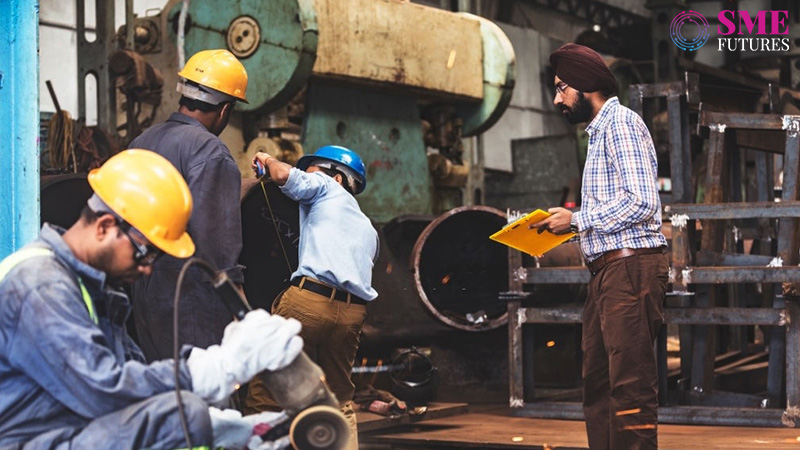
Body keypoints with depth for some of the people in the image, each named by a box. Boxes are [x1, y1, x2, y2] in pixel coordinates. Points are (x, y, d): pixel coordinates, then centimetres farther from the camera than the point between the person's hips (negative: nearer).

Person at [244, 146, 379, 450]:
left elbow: (285, 176, -4)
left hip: (309, 300, -7)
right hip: (353, 311, 7)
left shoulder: (324, 187, 13)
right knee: (340, 400, 17)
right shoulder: (368, 228, 31)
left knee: (265, 391, -5)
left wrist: (268, 160, 16)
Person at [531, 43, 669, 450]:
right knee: (598, 384, 11)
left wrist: (577, 220, -11)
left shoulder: (620, 122, -8)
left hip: (630, 267, -10)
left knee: (630, 384, -11)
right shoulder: (599, 130, 22)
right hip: (607, 270, 10)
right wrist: (569, 225, 10)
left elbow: (641, 202, -18)